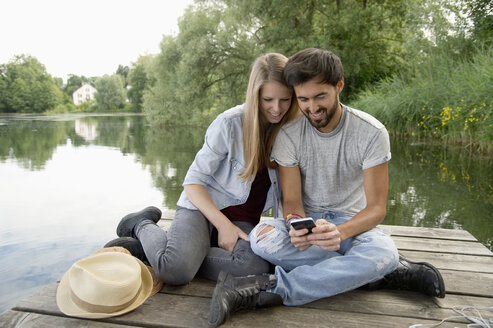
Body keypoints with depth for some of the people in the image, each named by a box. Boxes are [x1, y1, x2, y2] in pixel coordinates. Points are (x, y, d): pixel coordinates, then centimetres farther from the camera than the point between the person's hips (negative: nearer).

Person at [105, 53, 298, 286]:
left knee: (255, 267, -30)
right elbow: (193, 181, -10)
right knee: (175, 271, -30)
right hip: (203, 205, -4)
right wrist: (223, 224, -18)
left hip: (242, 220, 4)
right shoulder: (231, 123, -12)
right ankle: (142, 225, 6)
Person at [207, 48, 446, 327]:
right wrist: (295, 223, -32)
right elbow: (291, 199, -7)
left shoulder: (372, 133, -13)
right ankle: (390, 272, -21)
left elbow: (376, 207, -14)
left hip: (351, 221, -1)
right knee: (263, 237, -33)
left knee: (383, 252, -36)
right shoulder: (289, 134, -9)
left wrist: (340, 232, -36)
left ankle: (264, 290, -32)